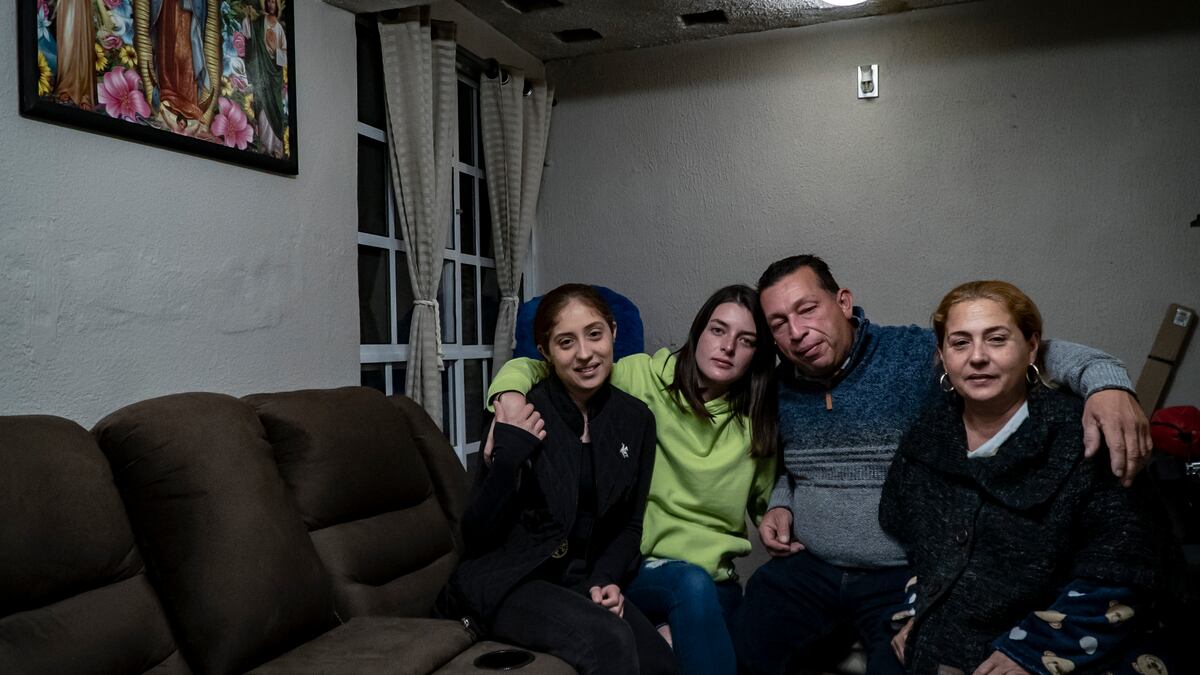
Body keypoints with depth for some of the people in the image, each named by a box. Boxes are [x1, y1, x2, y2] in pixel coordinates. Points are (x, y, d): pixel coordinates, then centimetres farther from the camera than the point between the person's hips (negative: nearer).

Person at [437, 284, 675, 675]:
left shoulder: (635, 419, 0)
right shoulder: (520, 419, -13)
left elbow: (629, 523, 11)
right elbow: (476, 536, -12)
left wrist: (605, 579, -6)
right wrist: (507, 458, -25)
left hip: (582, 579, 5)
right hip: (507, 580, -5)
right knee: (610, 640, -28)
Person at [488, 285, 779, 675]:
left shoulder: (756, 422, 5)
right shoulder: (646, 378, -4)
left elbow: (767, 501, 15)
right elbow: (531, 370, -4)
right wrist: (511, 396, -26)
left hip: (712, 575, 2)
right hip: (634, 560, -1)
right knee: (692, 584, -34)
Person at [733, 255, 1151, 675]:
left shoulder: (915, 354, -10)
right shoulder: (780, 388, 4)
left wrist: (1105, 380, -33)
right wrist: (779, 504, 3)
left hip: (905, 578, -3)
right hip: (806, 569, 4)